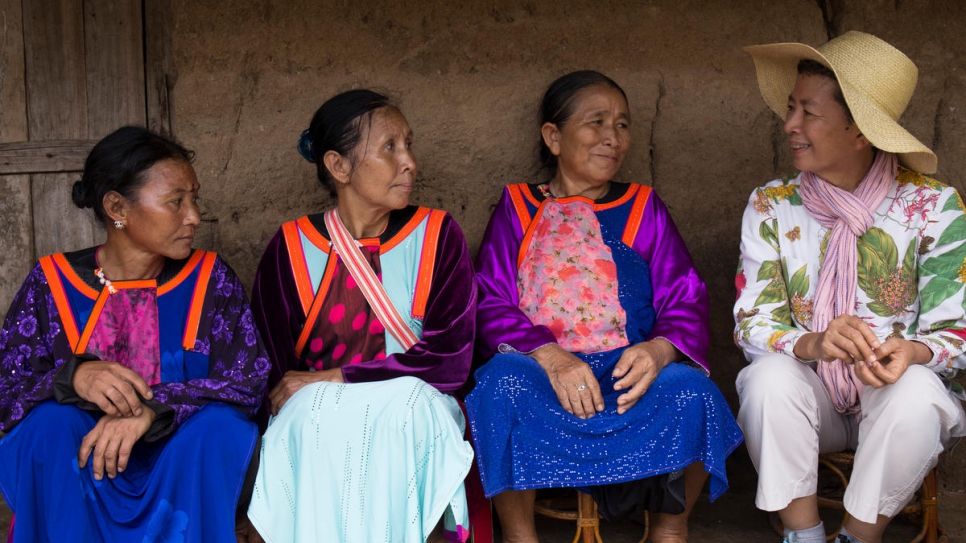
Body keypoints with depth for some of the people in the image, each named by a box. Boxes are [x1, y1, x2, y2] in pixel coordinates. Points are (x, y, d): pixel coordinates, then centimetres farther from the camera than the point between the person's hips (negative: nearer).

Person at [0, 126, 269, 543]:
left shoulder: (210, 280, -1)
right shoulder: (52, 284, -2)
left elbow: (247, 383, -12)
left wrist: (153, 409, -30)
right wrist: (72, 378, -30)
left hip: (184, 472, 1)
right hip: (73, 481, 0)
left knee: (220, 424, -28)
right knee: (52, 423, -28)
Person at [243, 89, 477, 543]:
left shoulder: (436, 236, 2)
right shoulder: (291, 249, 3)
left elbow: (450, 361, -8)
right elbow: (270, 374, 1)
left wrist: (334, 378, -13)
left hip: (413, 413, 0)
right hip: (316, 422, 0)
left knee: (410, 402, -34)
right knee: (313, 407, -33)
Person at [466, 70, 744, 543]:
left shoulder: (643, 208, 16)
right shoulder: (518, 208, 11)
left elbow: (686, 300, 8)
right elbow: (490, 304, 0)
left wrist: (659, 350, -17)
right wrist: (551, 357, -20)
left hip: (630, 372, 1)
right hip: (539, 368, -1)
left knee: (691, 395, -30)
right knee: (502, 386, -35)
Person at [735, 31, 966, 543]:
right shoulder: (772, 206, -3)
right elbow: (751, 324, -9)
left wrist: (911, 352, -32)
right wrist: (814, 344, -31)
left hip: (896, 389, -1)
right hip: (808, 393, 1)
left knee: (916, 392, -33)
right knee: (770, 377, -30)